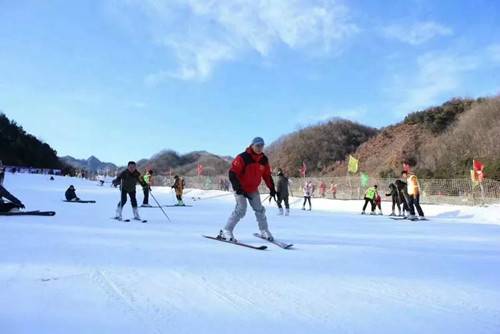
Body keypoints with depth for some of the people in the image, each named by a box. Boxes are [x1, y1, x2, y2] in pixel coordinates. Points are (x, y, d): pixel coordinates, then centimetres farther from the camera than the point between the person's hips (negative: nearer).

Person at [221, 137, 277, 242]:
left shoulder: (264, 160, -2)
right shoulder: (243, 158, -21)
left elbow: (267, 175, 11)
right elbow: (232, 174, -23)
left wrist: (272, 188, 7)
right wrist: (238, 189, -29)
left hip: (253, 189, 6)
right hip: (240, 189, -6)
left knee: (259, 209, 7)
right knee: (241, 210, -17)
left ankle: (264, 231, 24)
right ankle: (226, 231, -7)